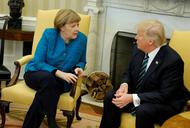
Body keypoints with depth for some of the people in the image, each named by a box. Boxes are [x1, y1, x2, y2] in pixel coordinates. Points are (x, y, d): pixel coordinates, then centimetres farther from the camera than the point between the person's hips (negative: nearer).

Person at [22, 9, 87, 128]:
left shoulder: (82, 39, -5)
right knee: (48, 78, -37)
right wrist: (59, 73, -29)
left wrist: (78, 68, -14)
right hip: (36, 73, -1)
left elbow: (82, 62, 12)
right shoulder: (49, 34, -12)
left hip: (60, 81, 1)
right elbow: (38, 62, -15)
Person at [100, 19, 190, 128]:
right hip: (138, 95, 7)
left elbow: (164, 95, -26)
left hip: (165, 103, -6)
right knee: (110, 97, -10)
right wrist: (124, 85, -14)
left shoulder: (172, 60, -24)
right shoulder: (139, 50, -4)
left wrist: (132, 98, -32)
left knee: (143, 111, -34)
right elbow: (129, 73, 10)